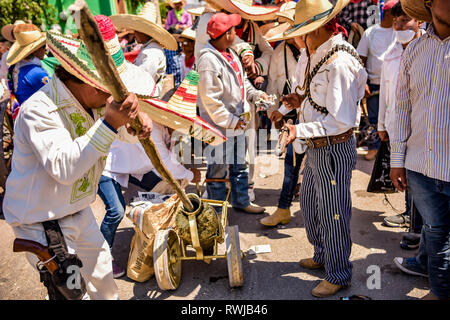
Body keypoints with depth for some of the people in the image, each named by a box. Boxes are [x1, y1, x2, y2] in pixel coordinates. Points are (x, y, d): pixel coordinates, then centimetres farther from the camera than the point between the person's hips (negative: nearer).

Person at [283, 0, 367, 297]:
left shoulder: (339, 62, -23)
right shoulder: (317, 55, 7)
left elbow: (342, 120, -26)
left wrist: (301, 131, -27)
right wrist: (301, 99, 4)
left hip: (334, 148, -10)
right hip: (316, 148, 10)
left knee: (333, 213, 4)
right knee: (310, 204, 22)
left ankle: (339, 275, 24)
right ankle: (322, 256, 43)